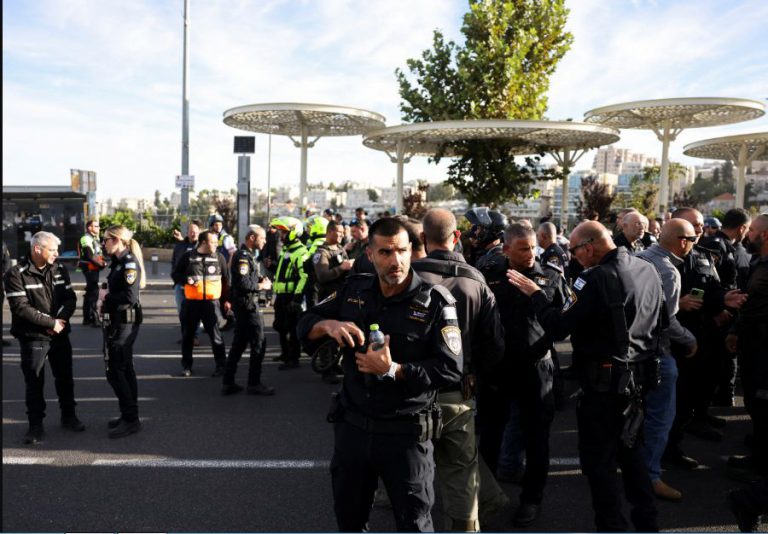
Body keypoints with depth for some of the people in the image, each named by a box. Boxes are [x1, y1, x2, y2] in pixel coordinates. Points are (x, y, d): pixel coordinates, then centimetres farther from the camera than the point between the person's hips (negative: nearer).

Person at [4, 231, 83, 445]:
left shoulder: (60, 270, 3)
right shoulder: (16, 274, -12)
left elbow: (70, 298, 1)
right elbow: (21, 308, -19)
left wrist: (61, 319, -16)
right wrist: (51, 322, -18)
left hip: (60, 335, 4)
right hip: (33, 337, -4)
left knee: (65, 377, 15)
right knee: (34, 382, 4)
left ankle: (68, 416, 32)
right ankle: (36, 425, 17)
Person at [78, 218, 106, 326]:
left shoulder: (95, 238, 16)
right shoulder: (86, 239, -14)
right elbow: (90, 256, -21)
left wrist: (102, 262, 2)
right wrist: (101, 265, -16)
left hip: (94, 267, 10)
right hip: (90, 268, -10)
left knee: (90, 292, 15)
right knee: (93, 292, -11)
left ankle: (87, 318, 23)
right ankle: (94, 318, -10)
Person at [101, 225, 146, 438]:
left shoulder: (130, 263, -16)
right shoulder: (118, 262, 12)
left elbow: (129, 297, -24)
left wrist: (107, 297, -10)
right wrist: (107, 301, -3)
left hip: (124, 323, -10)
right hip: (116, 322, 10)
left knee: (115, 370, -6)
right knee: (124, 369, 15)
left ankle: (131, 419, 2)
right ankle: (130, 416, 25)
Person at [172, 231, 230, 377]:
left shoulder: (219, 257, 3)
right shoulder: (188, 257, 0)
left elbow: (226, 279, 9)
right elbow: (176, 274, 7)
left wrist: (227, 299, 7)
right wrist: (186, 279, -14)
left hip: (211, 302, -1)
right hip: (191, 302, 1)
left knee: (215, 334, -1)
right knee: (188, 334, 11)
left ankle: (221, 365, 11)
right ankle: (186, 365, 25)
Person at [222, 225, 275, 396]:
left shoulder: (248, 255, 16)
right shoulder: (243, 256, -16)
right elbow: (243, 283, -25)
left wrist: (261, 279, 4)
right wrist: (262, 285, -12)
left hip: (245, 305, 10)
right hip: (247, 304, -10)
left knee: (239, 343, 13)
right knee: (259, 343, -4)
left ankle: (228, 382, 17)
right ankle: (254, 384, 5)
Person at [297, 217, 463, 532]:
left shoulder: (435, 301, -13)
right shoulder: (354, 289, 0)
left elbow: (451, 369, -17)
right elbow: (305, 324, 6)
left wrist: (393, 370, -27)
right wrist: (328, 325, -17)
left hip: (407, 432, -4)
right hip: (352, 424, 4)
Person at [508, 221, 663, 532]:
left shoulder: (598, 277, -22)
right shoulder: (647, 270, 4)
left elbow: (561, 327, -20)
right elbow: (656, 323, 14)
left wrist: (535, 294, -9)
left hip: (604, 380, -8)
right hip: (638, 375, 9)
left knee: (598, 459, 5)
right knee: (629, 448, 24)